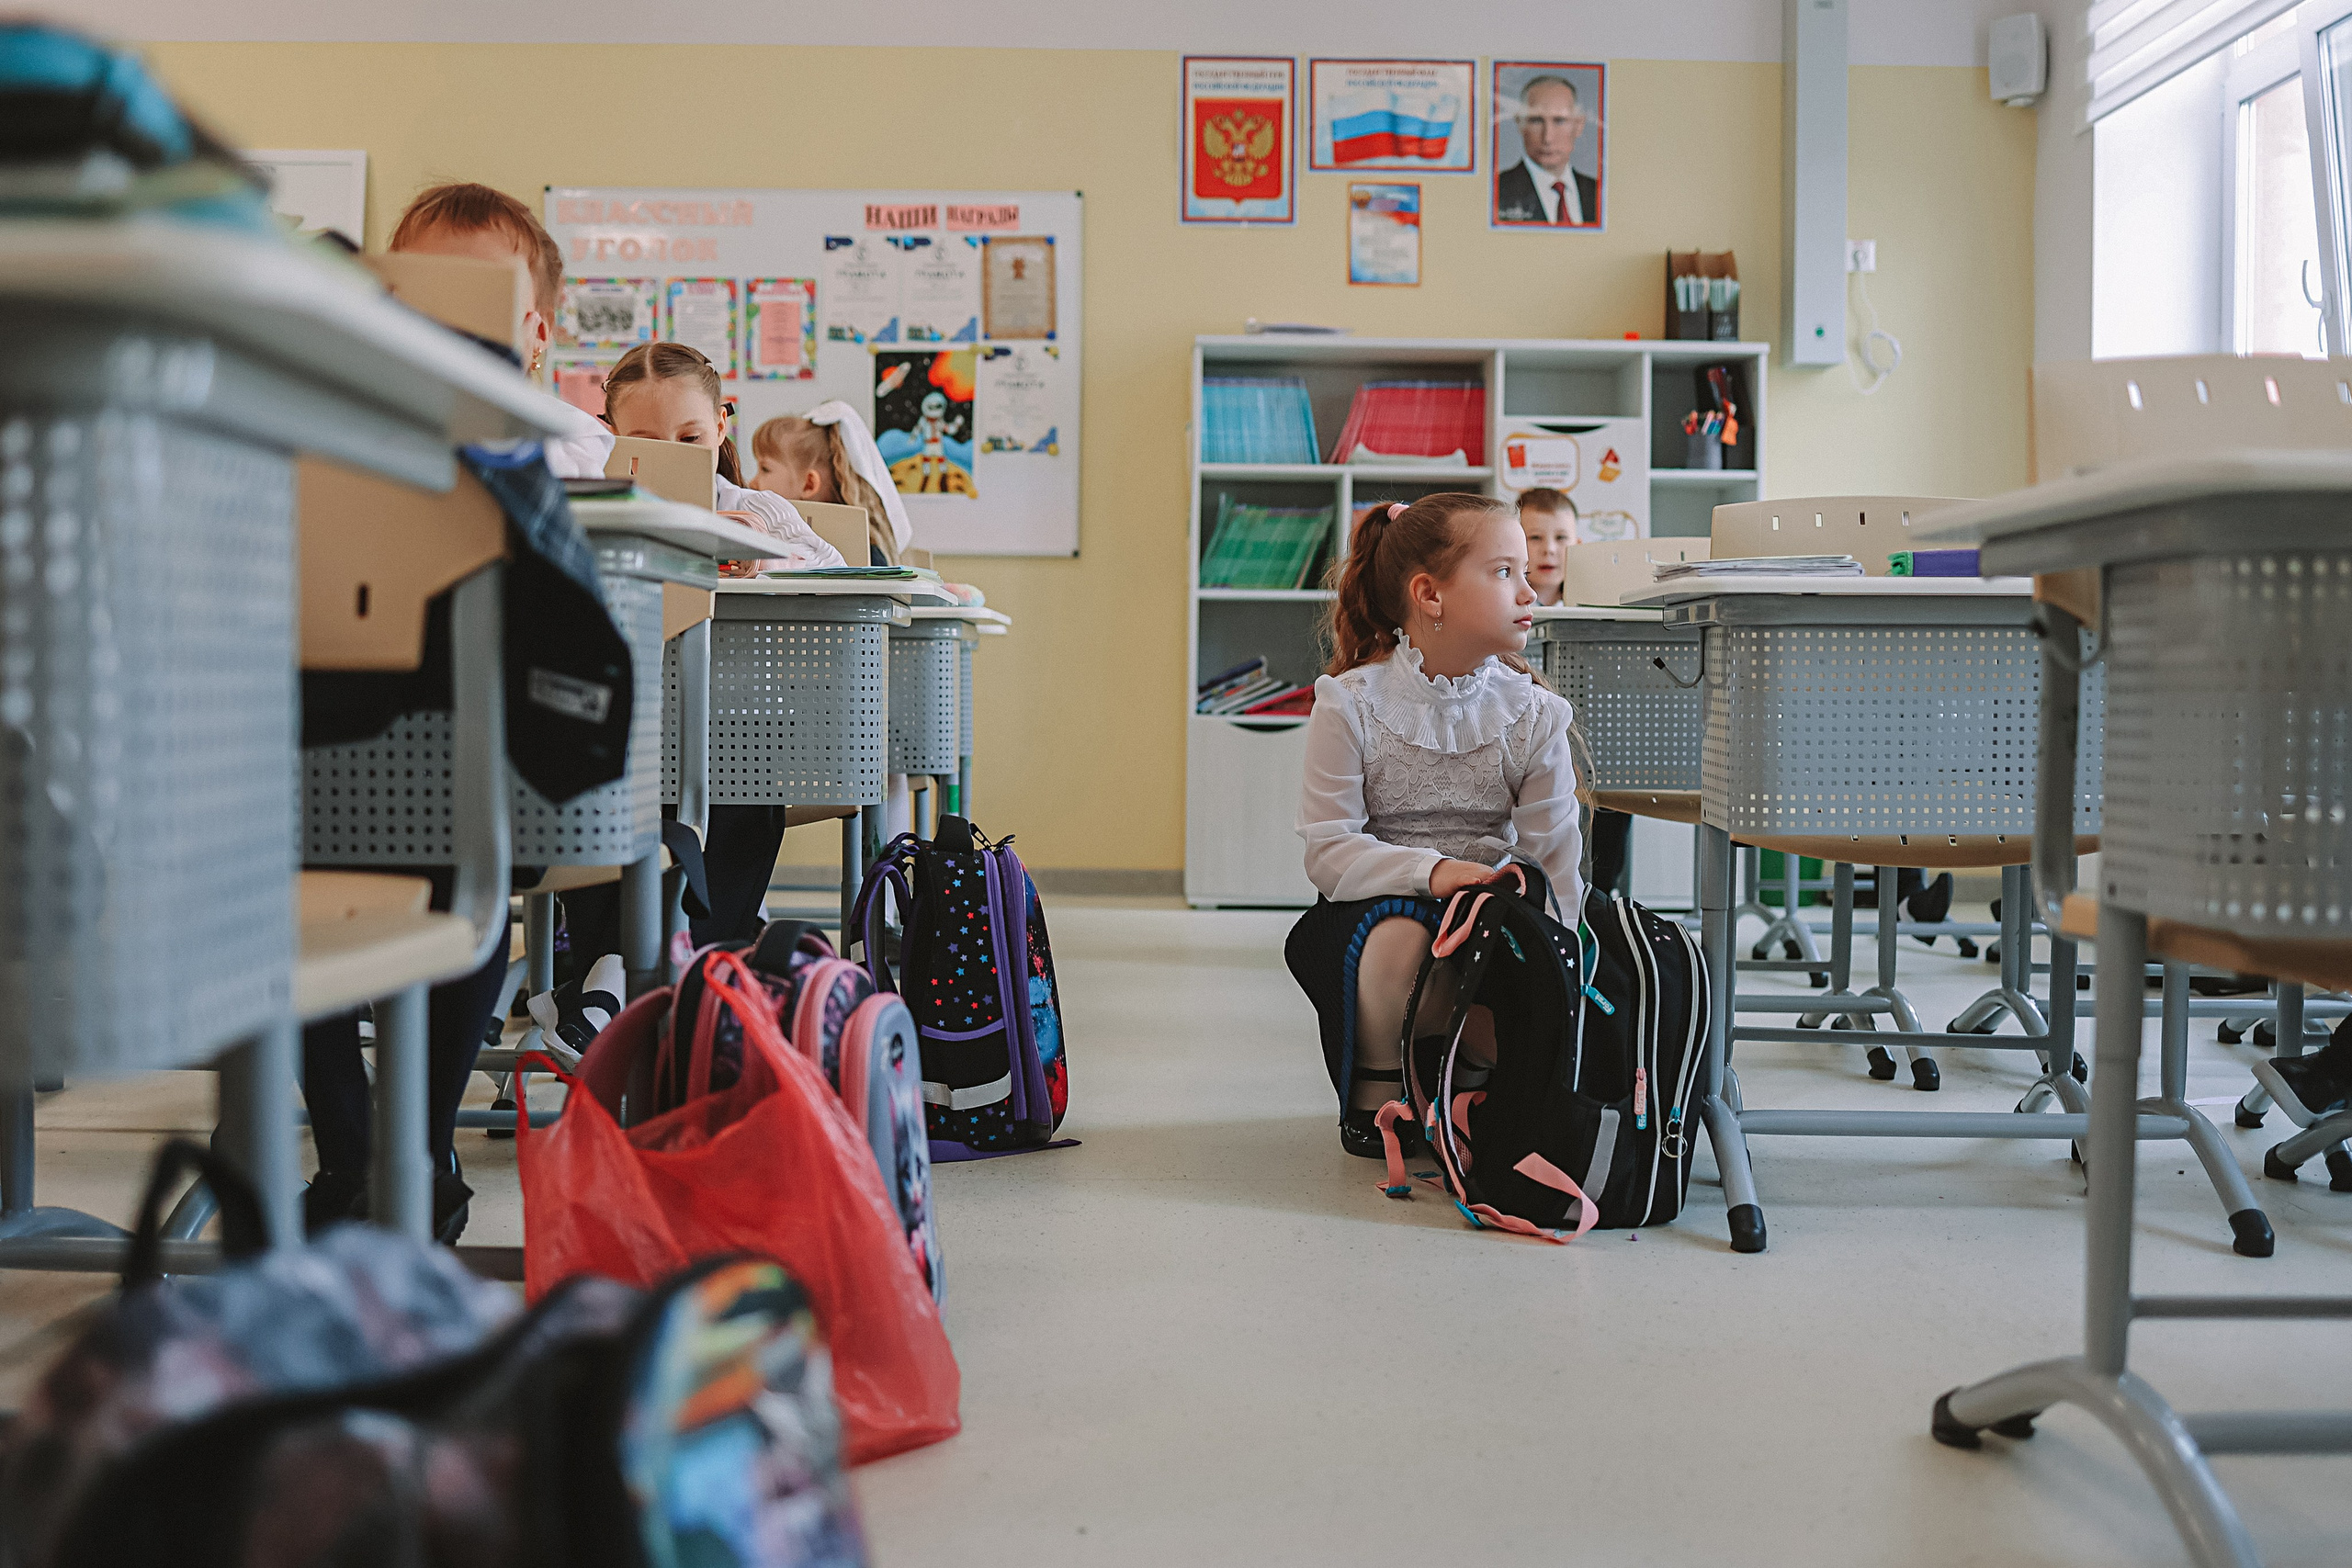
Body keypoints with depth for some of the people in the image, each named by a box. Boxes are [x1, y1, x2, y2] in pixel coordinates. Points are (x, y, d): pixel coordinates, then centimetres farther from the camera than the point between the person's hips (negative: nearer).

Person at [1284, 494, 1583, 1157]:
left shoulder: (1532, 714, -4)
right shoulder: (1351, 704, -11)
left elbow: (1555, 865, -7)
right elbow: (1329, 852, -16)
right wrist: (1430, 869, -33)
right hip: (1373, 906, -2)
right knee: (1400, 934, -37)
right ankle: (1372, 1092, -8)